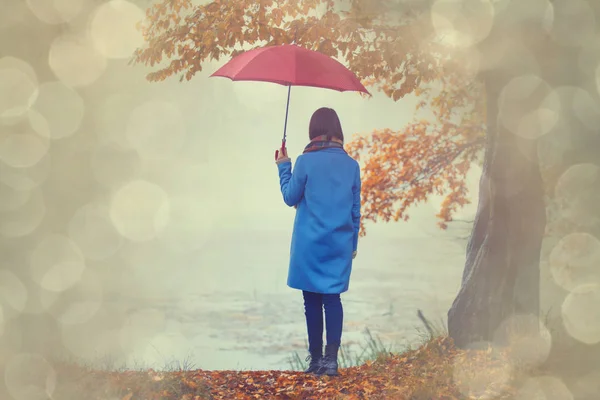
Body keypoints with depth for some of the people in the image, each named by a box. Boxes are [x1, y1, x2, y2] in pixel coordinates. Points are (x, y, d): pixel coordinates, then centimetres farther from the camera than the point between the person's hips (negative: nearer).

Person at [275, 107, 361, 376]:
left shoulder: (306, 162, -8)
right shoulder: (351, 165, 4)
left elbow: (290, 197, 3)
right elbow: (356, 209, 9)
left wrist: (283, 166, 13)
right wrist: (353, 243, 19)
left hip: (310, 243, -2)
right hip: (340, 244, 2)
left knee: (312, 299, 6)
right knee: (332, 298, 4)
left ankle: (316, 358, 10)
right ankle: (331, 359, -7)